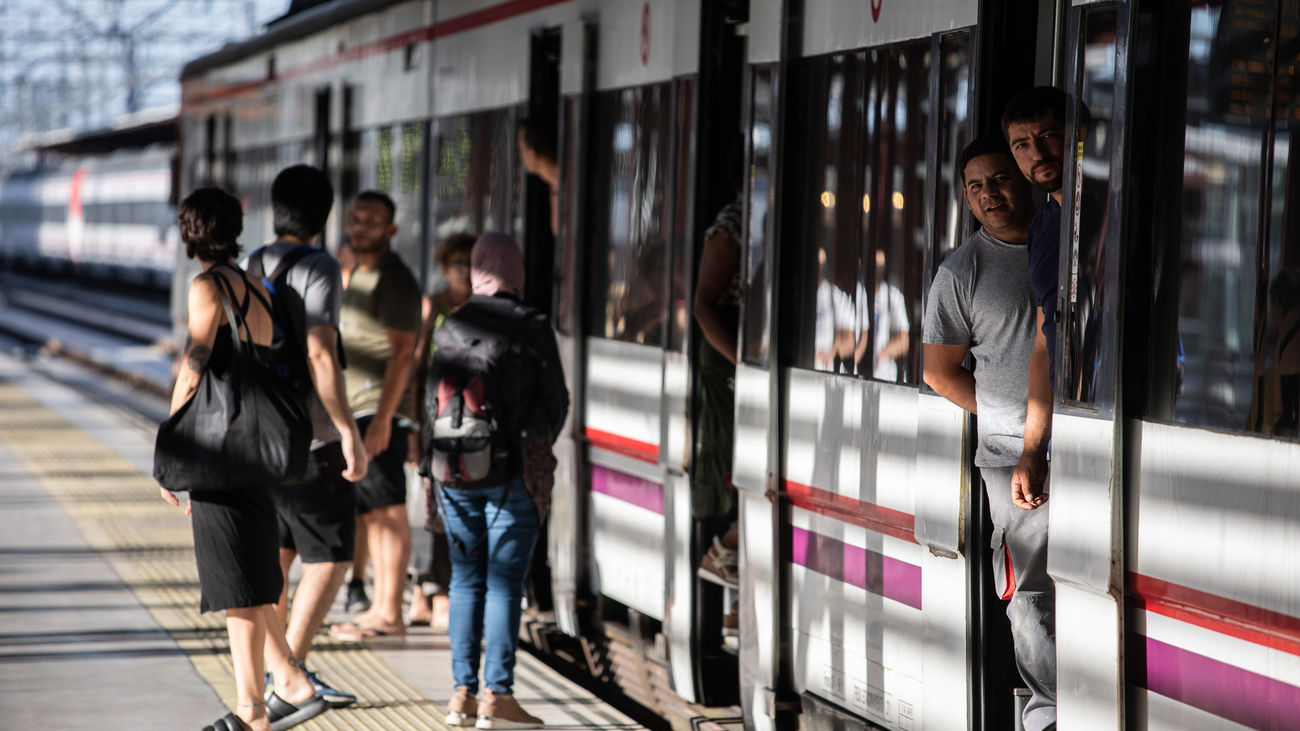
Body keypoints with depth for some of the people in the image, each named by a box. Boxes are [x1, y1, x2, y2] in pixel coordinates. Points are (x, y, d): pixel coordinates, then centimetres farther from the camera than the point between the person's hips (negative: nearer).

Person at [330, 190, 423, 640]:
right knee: (372, 514, 11)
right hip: (358, 412, 10)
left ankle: (389, 615, -9)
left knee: (387, 512, -9)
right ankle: (381, 608, 15)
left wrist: (383, 418, -24)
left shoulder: (394, 280, -11)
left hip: (379, 409, -10)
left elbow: (402, 353, -18)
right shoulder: (359, 275, 20)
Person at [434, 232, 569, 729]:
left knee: (466, 580, 11)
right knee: (505, 583, -2)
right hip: (515, 470, -4)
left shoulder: (449, 326, 3)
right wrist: (538, 447, 18)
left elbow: (431, 399, 7)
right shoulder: (532, 327, -6)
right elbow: (556, 401, -1)